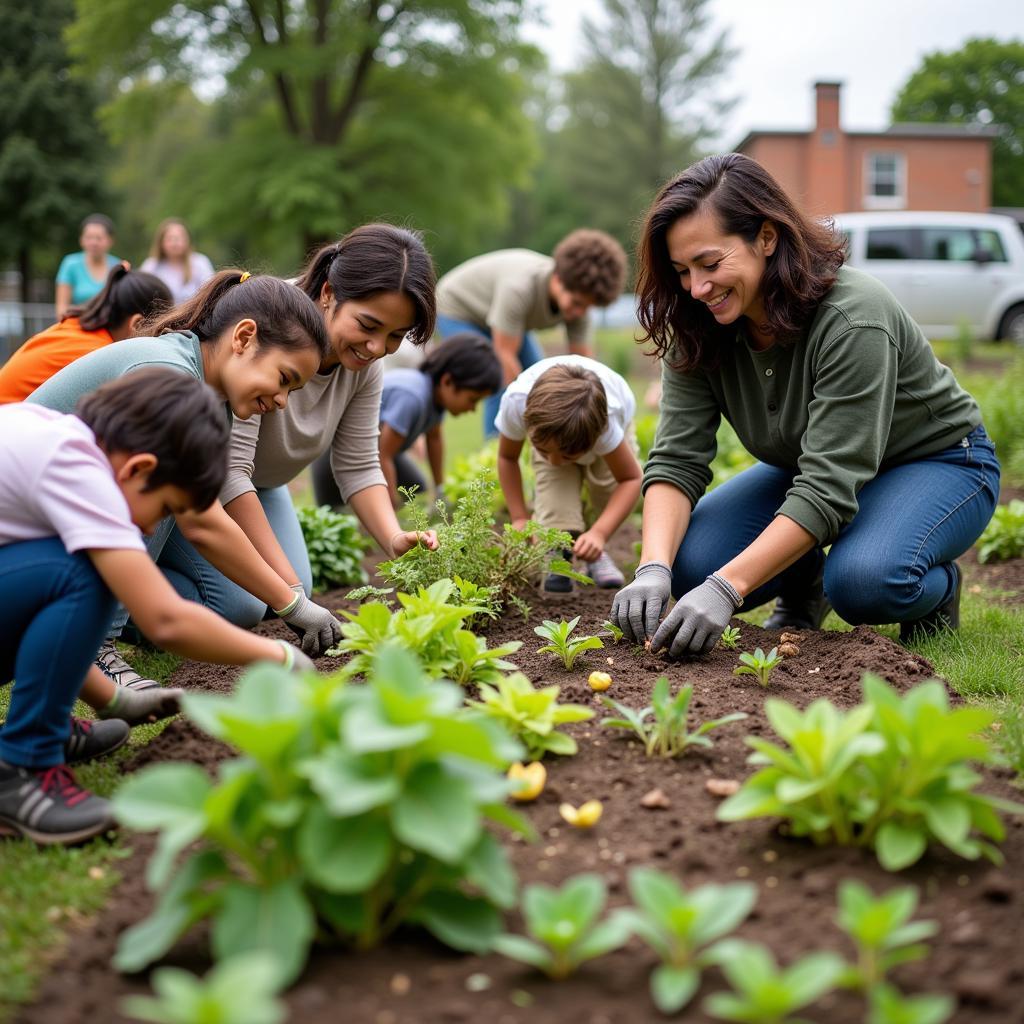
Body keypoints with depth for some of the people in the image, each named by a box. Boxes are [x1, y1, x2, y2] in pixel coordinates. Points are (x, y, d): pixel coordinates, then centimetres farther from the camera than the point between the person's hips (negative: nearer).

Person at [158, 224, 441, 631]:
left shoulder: (365, 360, -15)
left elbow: (358, 466, -9)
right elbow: (228, 471, -40)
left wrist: (394, 539, -29)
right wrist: (290, 591, -42)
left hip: (255, 481, 7)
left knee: (292, 593, 0)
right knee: (239, 604, -19)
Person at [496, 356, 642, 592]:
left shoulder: (606, 421, -46)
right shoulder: (516, 401, -41)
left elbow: (631, 478, -33)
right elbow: (507, 457, -20)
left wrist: (599, 533, -46)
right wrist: (519, 519, -25)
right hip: (550, 429, 1)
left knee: (607, 484, -24)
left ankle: (595, 553, 3)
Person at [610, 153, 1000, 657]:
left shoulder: (852, 319, -34)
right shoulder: (698, 332, -15)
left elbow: (829, 487, -38)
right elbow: (676, 460, -18)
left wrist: (726, 588, -46)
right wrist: (653, 570, -36)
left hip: (937, 461, -5)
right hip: (806, 466, 6)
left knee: (863, 580, -37)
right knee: (687, 563, -18)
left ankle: (937, 587, -1)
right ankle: (802, 582, 13)